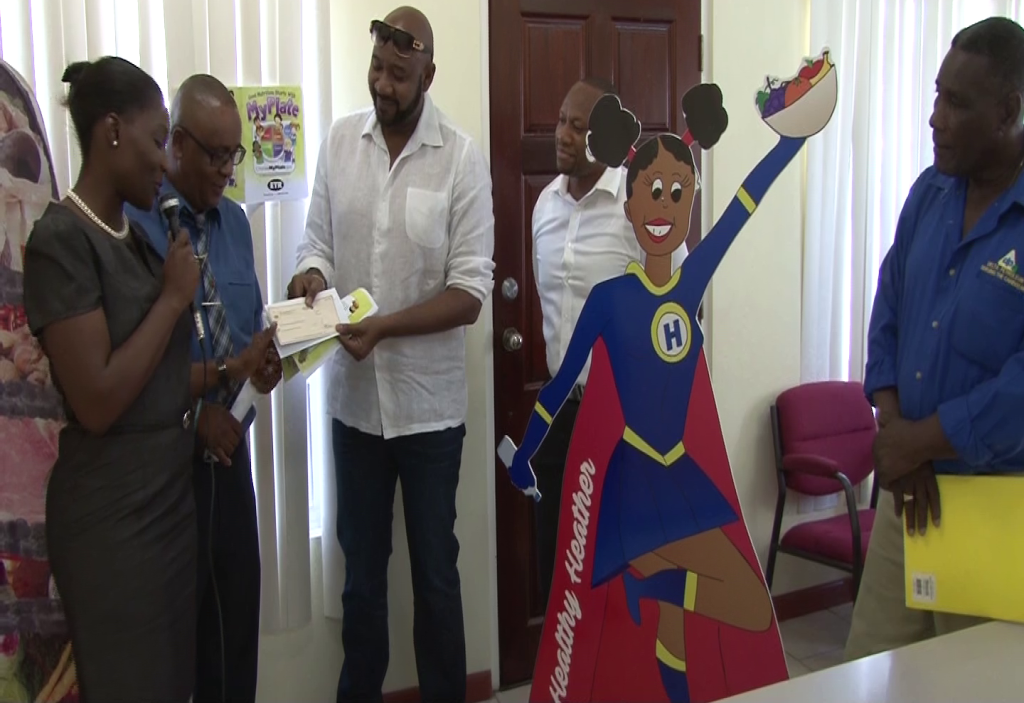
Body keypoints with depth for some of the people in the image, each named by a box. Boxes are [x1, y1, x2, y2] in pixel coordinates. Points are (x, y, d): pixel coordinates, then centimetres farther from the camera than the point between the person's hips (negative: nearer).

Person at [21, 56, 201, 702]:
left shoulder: (136, 233, 8)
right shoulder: (61, 240, -17)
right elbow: (97, 401, -24)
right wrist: (174, 297, -16)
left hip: (174, 490, 8)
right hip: (112, 511, -8)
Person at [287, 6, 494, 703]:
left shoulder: (462, 157, -11)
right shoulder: (340, 140, 1)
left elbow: (470, 292, -13)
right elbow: (317, 239, 7)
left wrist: (383, 327, -24)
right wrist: (312, 274, -15)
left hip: (428, 402, -3)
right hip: (354, 396, 3)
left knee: (435, 572, 12)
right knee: (361, 566, 18)